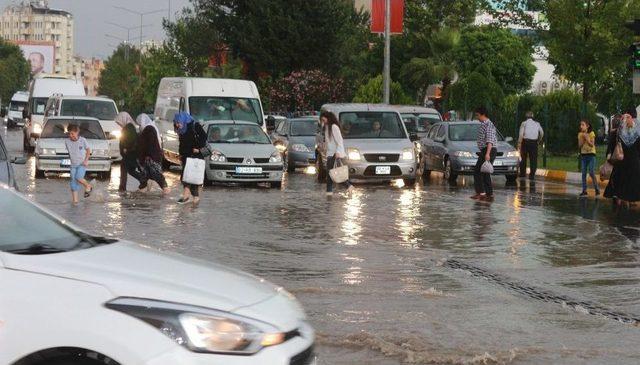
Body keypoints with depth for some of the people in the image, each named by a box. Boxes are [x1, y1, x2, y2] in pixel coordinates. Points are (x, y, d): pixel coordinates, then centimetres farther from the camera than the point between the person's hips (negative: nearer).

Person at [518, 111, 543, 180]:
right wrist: (539, 141, 25)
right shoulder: (537, 124, 6)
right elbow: (542, 133, 14)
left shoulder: (524, 123, -3)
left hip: (525, 142, -1)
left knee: (523, 158, 11)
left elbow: (521, 135, -10)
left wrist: (519, 143, -7)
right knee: (533, 159, 4)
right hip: (534, 142, 1)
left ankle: (522, 173, 17)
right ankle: (532, 175, -1)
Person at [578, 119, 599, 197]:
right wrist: (583, 138, -15)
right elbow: (580, 145, -2)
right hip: (583, 155, 4)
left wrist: (587, 138, -22)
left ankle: (597, 189, -2)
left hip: (591, 155, -4)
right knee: (583, 173, 1)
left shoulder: (591, 133, -5)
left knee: (591, 173, -12)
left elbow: (592, 144, -11)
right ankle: (584, 191, 4)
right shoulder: (580, 134, 6)